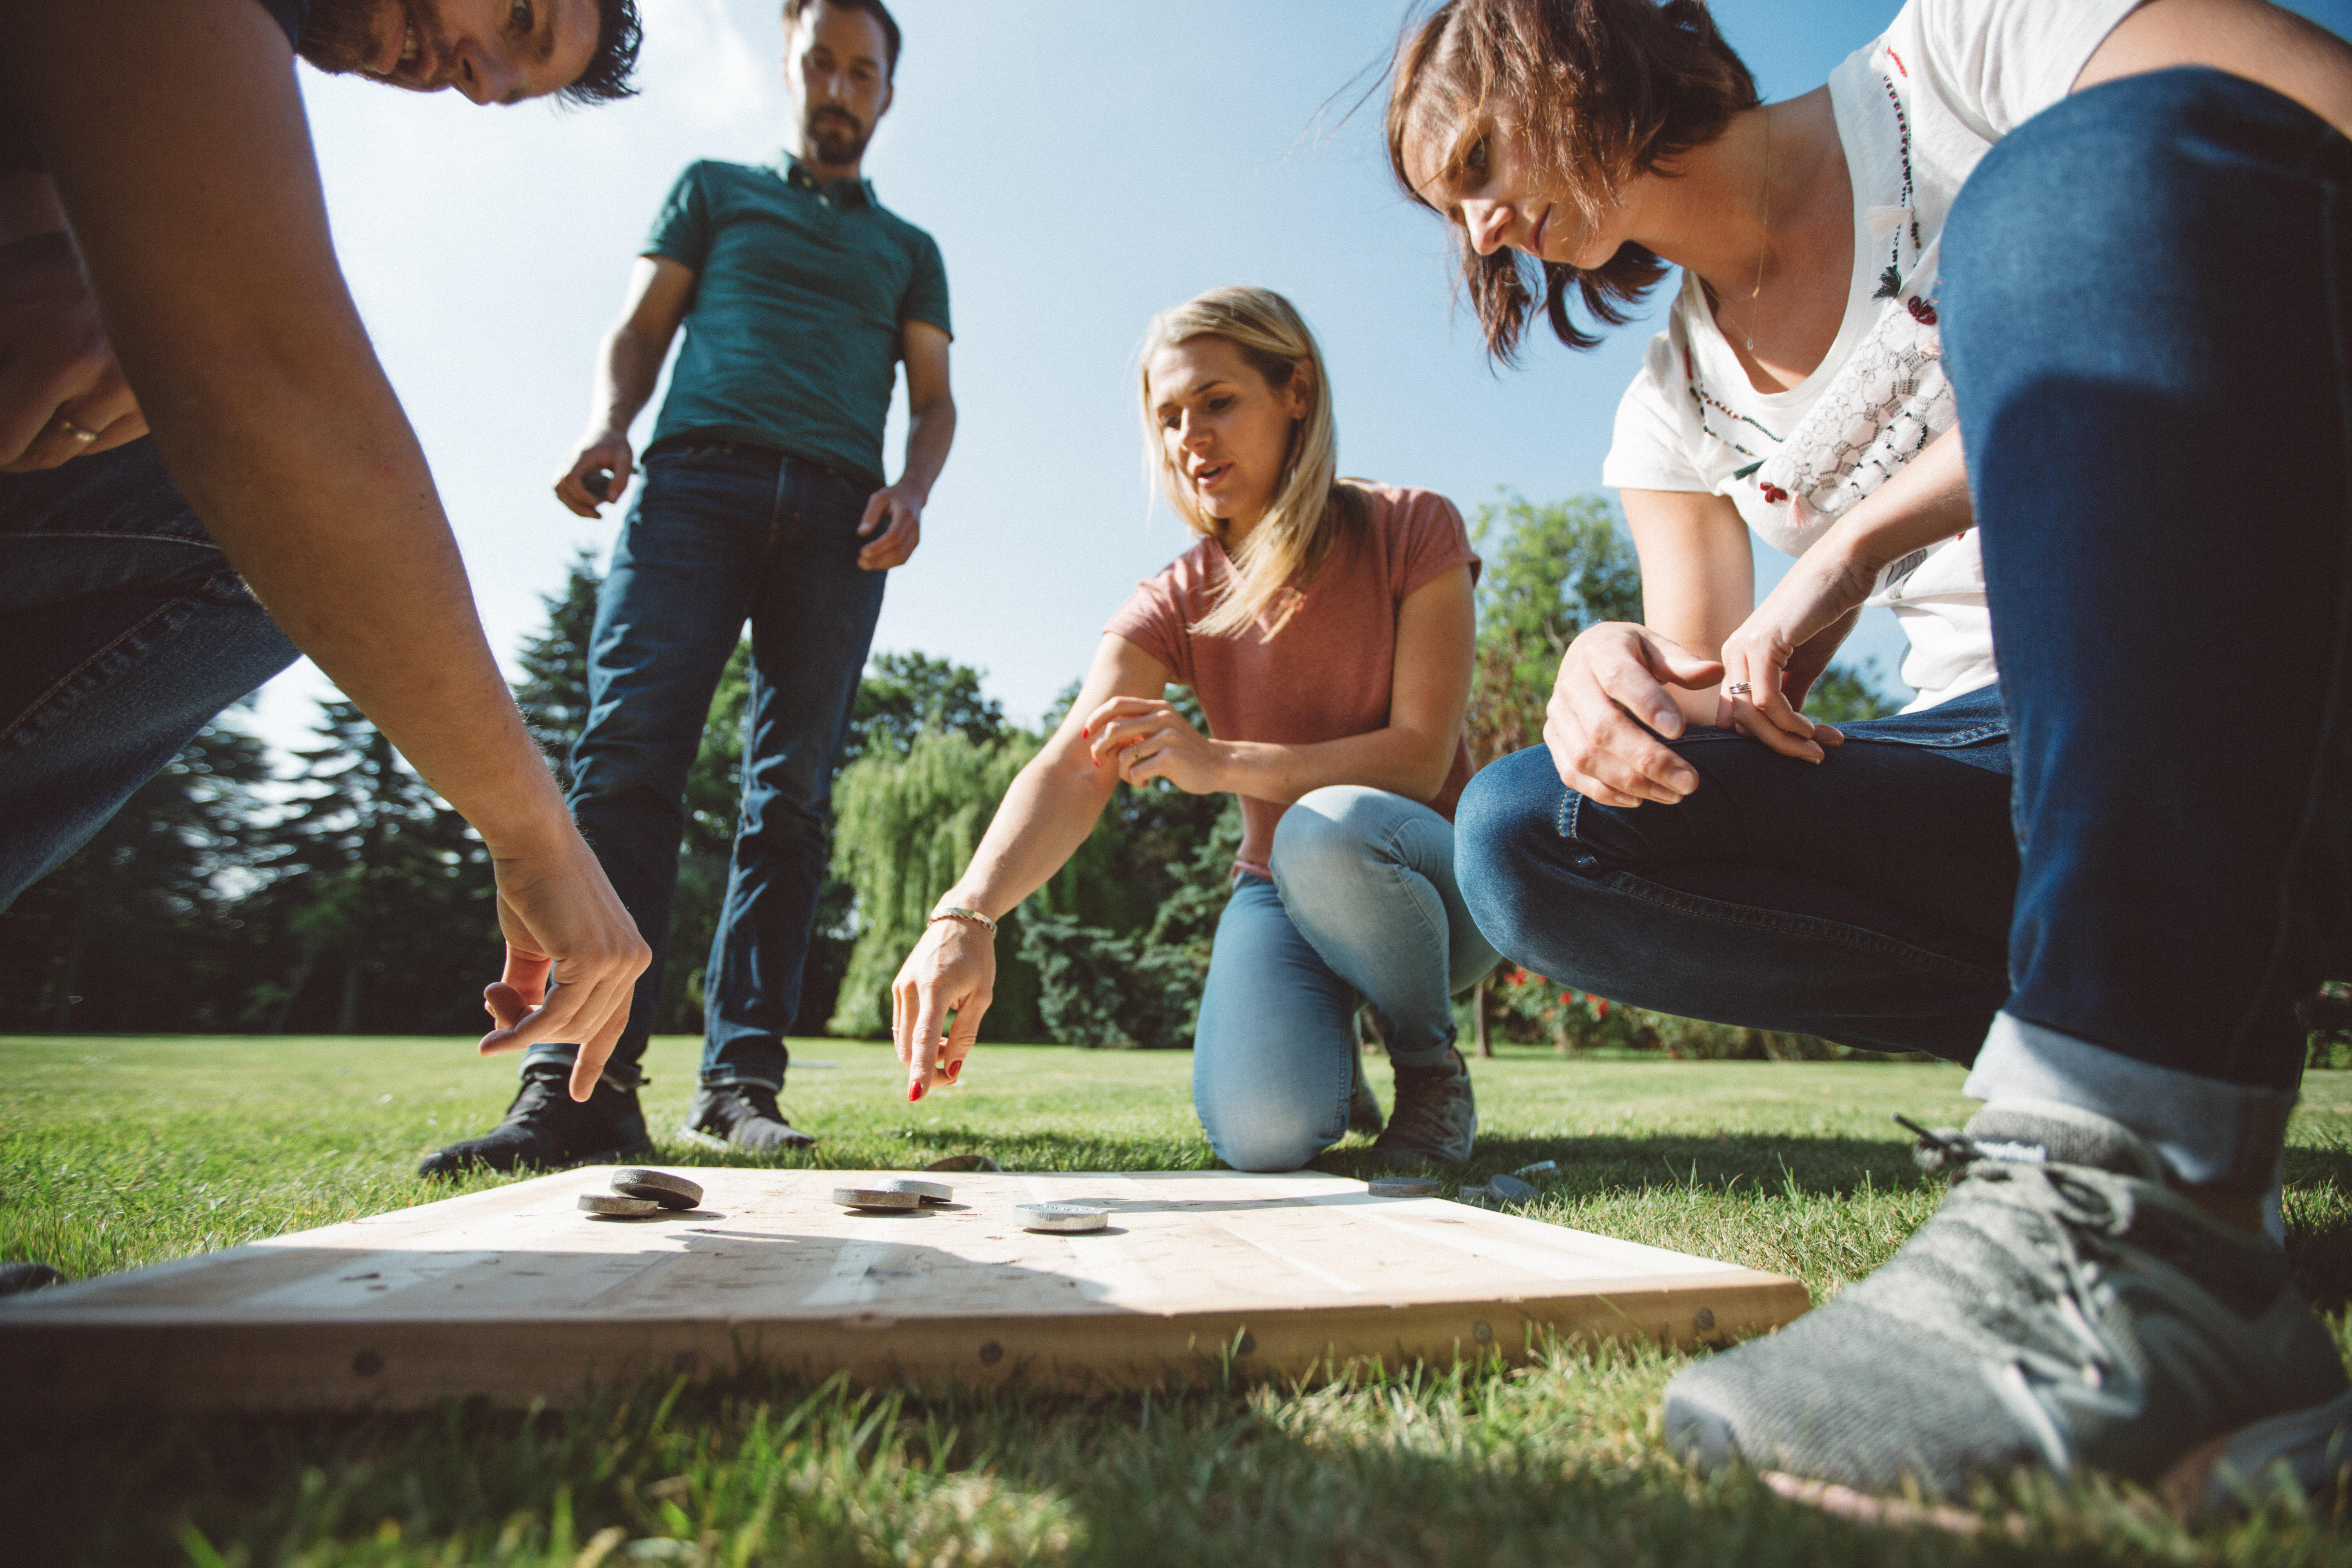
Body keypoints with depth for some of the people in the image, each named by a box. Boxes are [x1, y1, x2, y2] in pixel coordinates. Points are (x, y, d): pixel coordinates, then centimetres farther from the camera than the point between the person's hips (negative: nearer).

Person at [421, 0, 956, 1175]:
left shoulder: (908, 249, 29)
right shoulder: (714, 190, 27)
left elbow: (933, 399, 18)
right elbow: (637, 335, 18)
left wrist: (911, 490, -4)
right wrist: (605, 423, -4)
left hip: (836, 513, 1)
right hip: (697, 480, -1)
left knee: (792, 794, -8)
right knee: (630, 755, -19)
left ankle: (740, 1080, -8)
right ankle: (582, 1081, -23)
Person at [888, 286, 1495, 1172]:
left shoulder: (1413, 531, -11)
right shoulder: (1174, 606, -6)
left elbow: (1421, 756, -19)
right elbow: (1074, 768, -23)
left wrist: (1220, 762, -33)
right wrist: (966, 914, -43)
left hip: (1428, 887, -1)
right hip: (1281, 893, 2)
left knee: (1328, 828, -38)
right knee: (1260, 1131, -27)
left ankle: (1432, 1067, -7)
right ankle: (1326, 1056, 12)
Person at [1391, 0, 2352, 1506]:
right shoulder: (1676, 411, 14)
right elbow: (1709, 696, 10)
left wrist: (1863, 533, -19)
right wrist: (1618, 664, -16)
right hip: (2017, 767, 5)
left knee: (2103, 161, -30)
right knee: (1529, 834, -11)